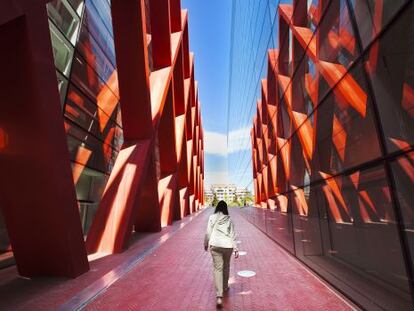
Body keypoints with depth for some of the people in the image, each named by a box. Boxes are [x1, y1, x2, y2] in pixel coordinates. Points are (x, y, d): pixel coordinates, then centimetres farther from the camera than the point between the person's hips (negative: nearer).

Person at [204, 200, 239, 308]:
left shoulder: (212, 218, 0)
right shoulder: (229, 219, 2)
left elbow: (208, 232, 0)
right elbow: (232, 235, 2)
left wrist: (206, 243, 15)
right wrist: (236, 249, 5)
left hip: (215, 245, -1)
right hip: (227, 245, 2)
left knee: (218, 268, 0)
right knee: (226, 266, 23)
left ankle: (219, 296, -9)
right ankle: (225, 287, 41)